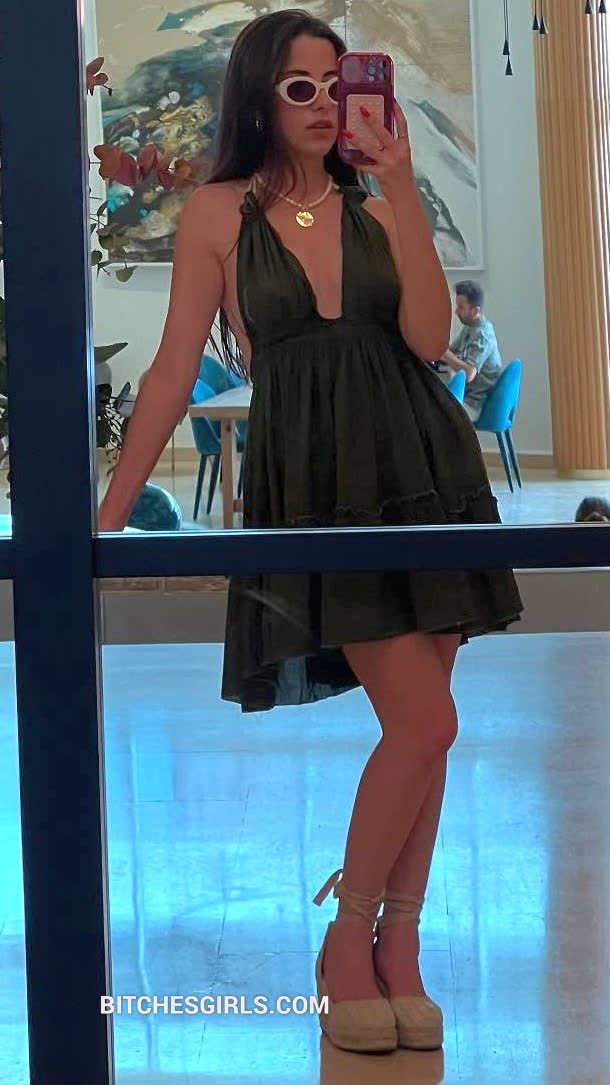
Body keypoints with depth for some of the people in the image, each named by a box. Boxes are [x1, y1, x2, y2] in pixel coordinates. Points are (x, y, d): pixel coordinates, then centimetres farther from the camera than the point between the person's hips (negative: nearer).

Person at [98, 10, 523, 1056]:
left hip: (420, 467, 4)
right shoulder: (218, 213, 1)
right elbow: (174, 368, -1)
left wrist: (400, 188, -9)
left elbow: (429, 337, -7)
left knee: (419, 725, 4)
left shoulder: (377, 205, 8)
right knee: (424, 721, -12)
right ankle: (348, 942, 7)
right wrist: (109, 511, -4)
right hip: (314, 484, -3)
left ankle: (399, 949, 17)